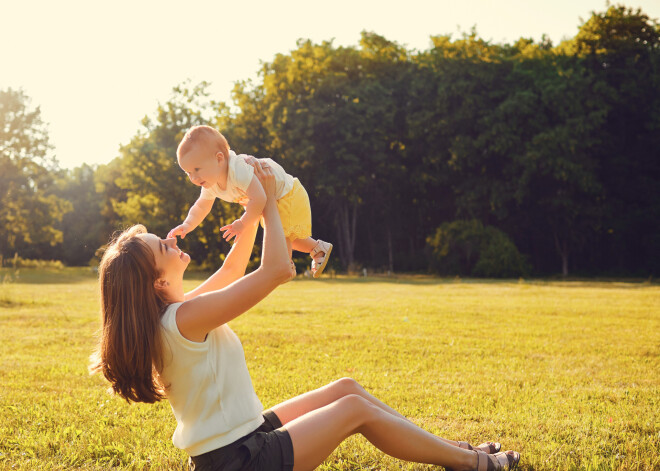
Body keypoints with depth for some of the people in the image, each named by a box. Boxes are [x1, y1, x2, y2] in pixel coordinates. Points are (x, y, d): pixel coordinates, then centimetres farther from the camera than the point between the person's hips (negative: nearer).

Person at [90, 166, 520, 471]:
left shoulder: (168, 313, 4)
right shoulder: (185, 317, -27)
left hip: (242, 435, 10)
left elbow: (233, 269, 18)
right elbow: (278, 269, -26)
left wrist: (256, 207, 12)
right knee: (356, 408, -4)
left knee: (345, 388, 10)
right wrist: (268, 201, -12)